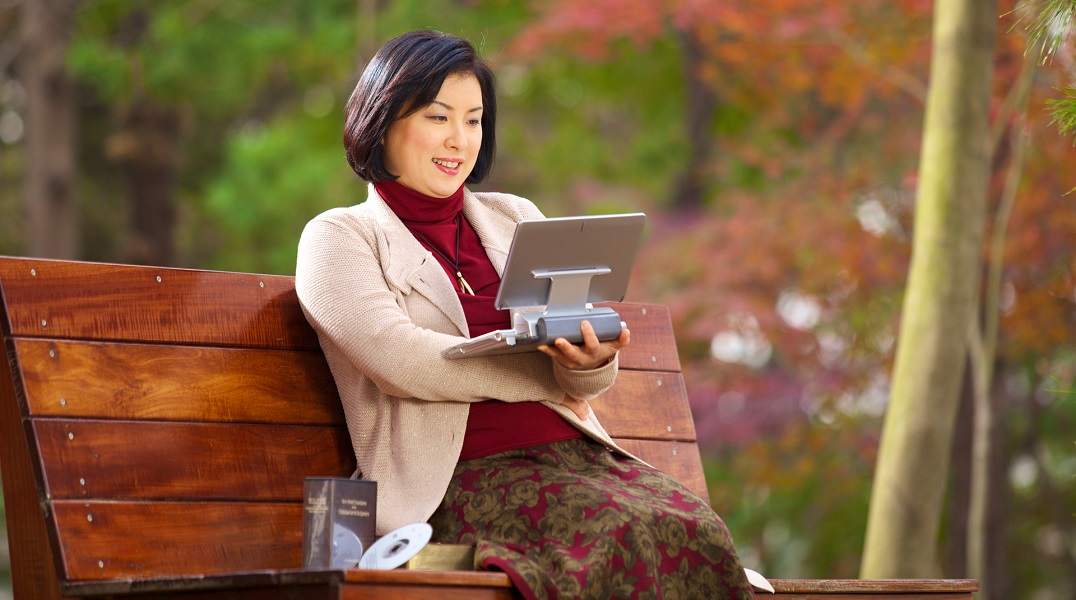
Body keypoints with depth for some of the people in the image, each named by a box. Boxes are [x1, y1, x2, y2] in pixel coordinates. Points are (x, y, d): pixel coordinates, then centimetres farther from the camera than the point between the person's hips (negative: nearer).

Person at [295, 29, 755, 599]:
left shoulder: (515, 218, 23)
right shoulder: (339, 237, 9)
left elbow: (581, 383, 13)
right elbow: (399, 360, -9)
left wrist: (591, 359, -13)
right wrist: (551, 375, -3)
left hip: (577, 450, 5)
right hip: (463, 475, -5)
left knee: (698, 530, -29)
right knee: (639, 534, -33)